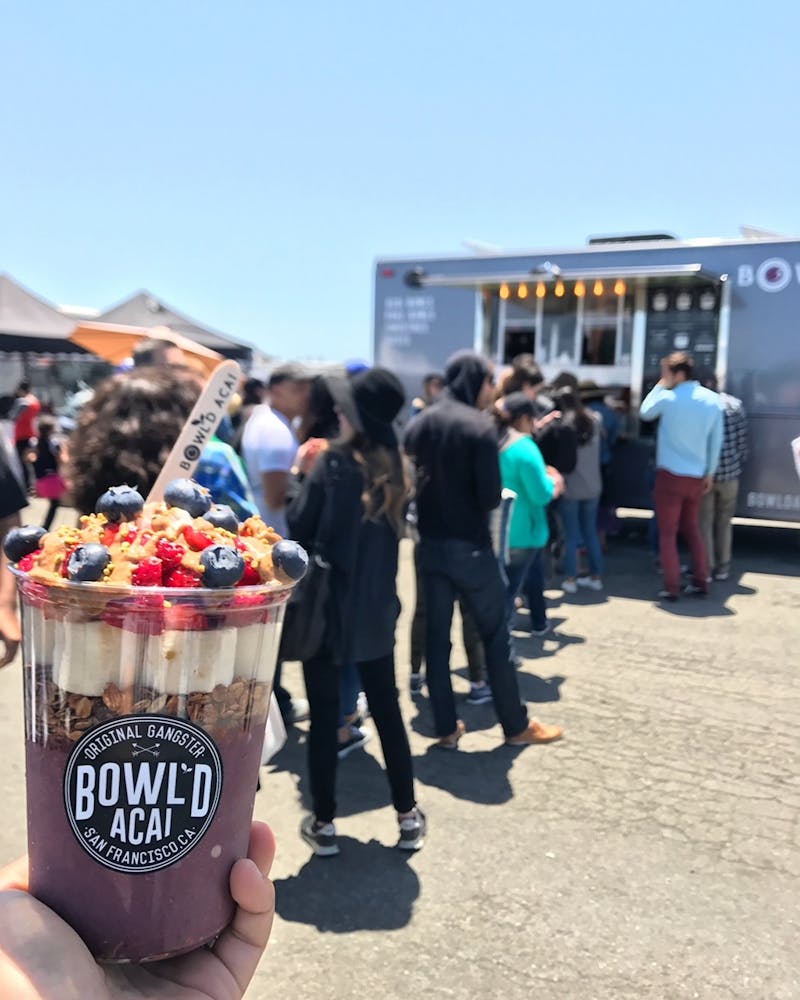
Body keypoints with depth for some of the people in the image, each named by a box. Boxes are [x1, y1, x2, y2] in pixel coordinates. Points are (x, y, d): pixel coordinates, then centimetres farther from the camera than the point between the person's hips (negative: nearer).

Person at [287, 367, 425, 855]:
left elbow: (300, 528, -13)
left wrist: (304, 476, -1)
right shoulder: (395, 465, 2)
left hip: (327, 606, -5)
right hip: (378, 609, 5)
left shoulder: (333, 462, -15)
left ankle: (324, 824, 16)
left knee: (324, 715, 6)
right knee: (387, 709, 15)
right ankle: (409, 816, 23)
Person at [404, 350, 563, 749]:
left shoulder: (418, 425, 4)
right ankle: (516, 725, 18)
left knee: (436, 634, 10)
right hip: (470, 545, -5)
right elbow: (490, 496, -17)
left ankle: (446, 728, 18)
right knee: (496, 633, 7)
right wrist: (470, 502, 4)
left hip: (429, 544, 6)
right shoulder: (480, 426, -14)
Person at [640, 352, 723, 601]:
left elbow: (645, 412, 7)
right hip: (697, 477, 5)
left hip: (670, 475, -5)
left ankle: (671, 588, 3)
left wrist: (661, 384, 8)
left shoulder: (668, 398, -14)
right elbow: (716, 441, 5)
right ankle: (700, 582, 21)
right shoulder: (713, 400, 2)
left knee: (668, 533, 3)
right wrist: (710, 473, 13)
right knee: (692, 529, 20)